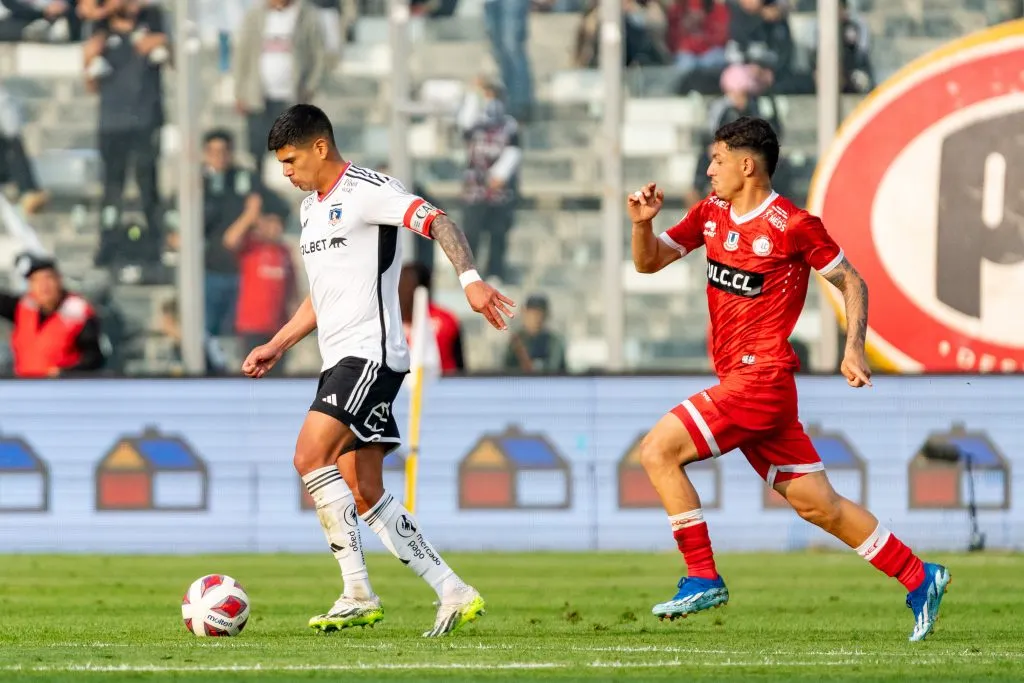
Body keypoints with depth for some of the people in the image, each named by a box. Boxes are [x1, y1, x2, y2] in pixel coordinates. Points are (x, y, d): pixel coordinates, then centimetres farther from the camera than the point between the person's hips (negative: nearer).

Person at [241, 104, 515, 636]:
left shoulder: (367, 190, -8)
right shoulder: (311, 208, 21)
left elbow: (438, 223, -18)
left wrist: (470, 278, -33)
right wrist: (276, 346, 23)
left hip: (371, 353, -10)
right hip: (339, 360, 10)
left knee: (310, 456, -22)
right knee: (364, 495, 5)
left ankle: (358, 593, -19)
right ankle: (453, 593, 8)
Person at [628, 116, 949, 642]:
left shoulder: (794, 225, -10)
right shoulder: (712, 214, 11)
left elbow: (851, 282, -1)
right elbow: (649, 262, 16)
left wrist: (853, 350, -10)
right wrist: (643, 222, -4)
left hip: (762, 377, -8)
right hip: (739, 381, 8)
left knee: (658, 450, -15)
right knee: (816, 504, 8)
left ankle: (703, 579, -8)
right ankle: (919, 579, 16)